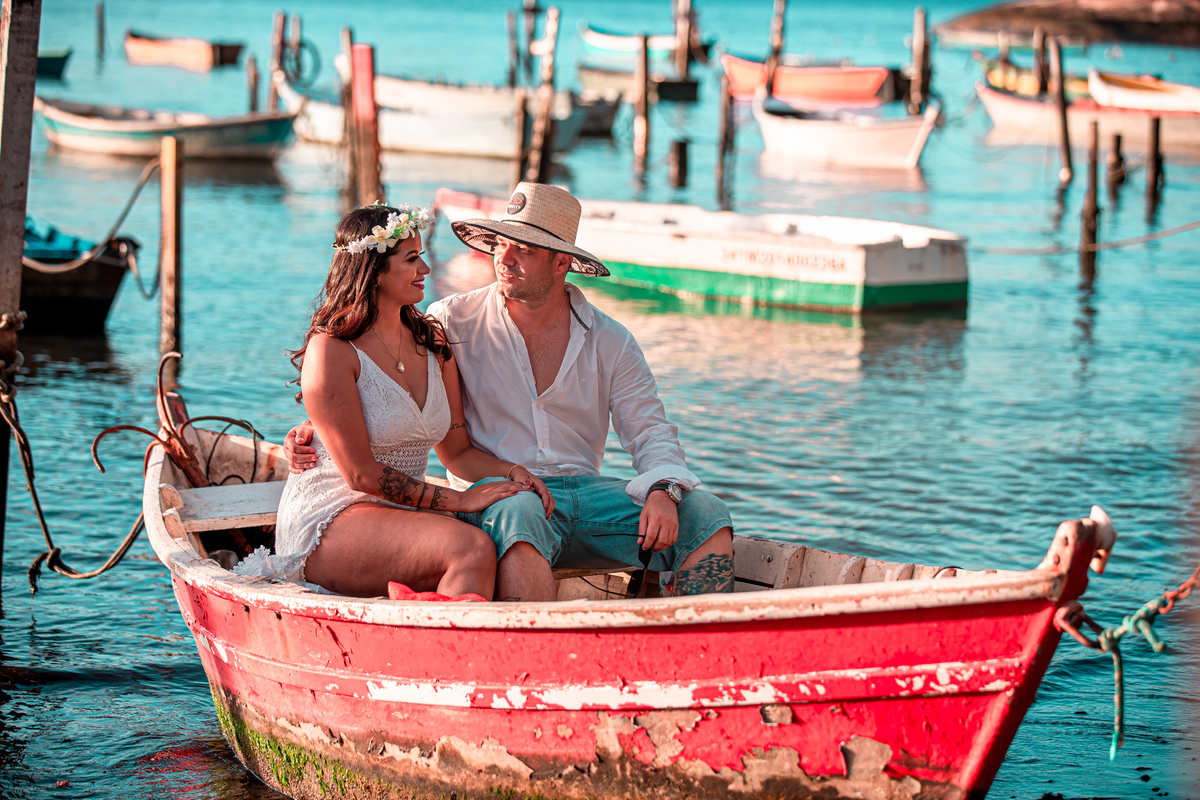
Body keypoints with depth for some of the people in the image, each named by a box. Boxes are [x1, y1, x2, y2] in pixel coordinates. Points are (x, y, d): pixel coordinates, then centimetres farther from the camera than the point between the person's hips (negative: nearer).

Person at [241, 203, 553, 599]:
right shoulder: (331, 351, -11)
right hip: (330, 519, -7)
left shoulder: (431, 342, 12)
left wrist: (513, 472, -7)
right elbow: (361, 474, -14)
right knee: (471, 549, -32)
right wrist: (458, 500, -17)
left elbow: (457, 451, 14)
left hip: (403, 519, 7)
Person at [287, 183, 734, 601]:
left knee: (707, 517, -18)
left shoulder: (611, 343, 10)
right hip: (494, 495, -3)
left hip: (586, 491, 4)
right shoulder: (452, 323, 4)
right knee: (520, 516, -42)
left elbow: (651, 432, 9)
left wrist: (662, 490, -13)